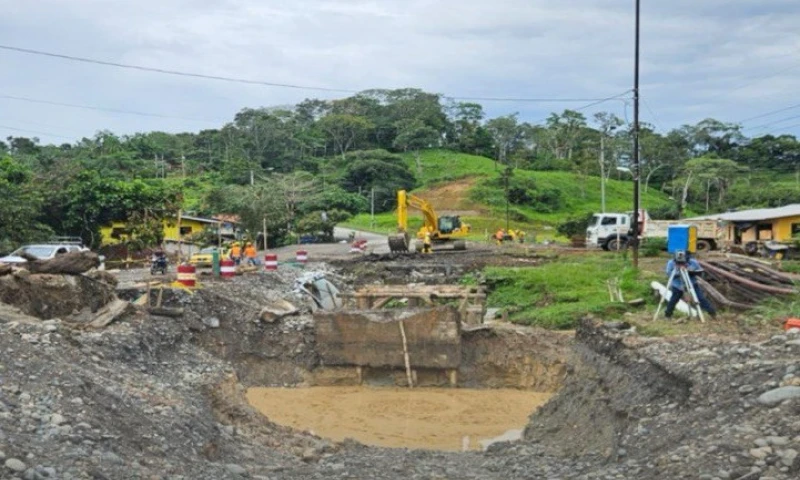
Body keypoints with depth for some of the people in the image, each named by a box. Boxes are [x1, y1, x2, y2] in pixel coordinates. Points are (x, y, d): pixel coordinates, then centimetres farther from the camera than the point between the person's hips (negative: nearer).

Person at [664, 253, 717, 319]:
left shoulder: (693, 262, -18)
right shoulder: (671, 263, -19)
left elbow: (700, 271, -7)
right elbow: (669, 274, -19)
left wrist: (691, 272, -26)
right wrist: (678, 272, -34)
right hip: (677, 286, 0)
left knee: (701, 298, -5)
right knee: (673, 300, 1)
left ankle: (712, 312, 3)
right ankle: (667, 315, 19)